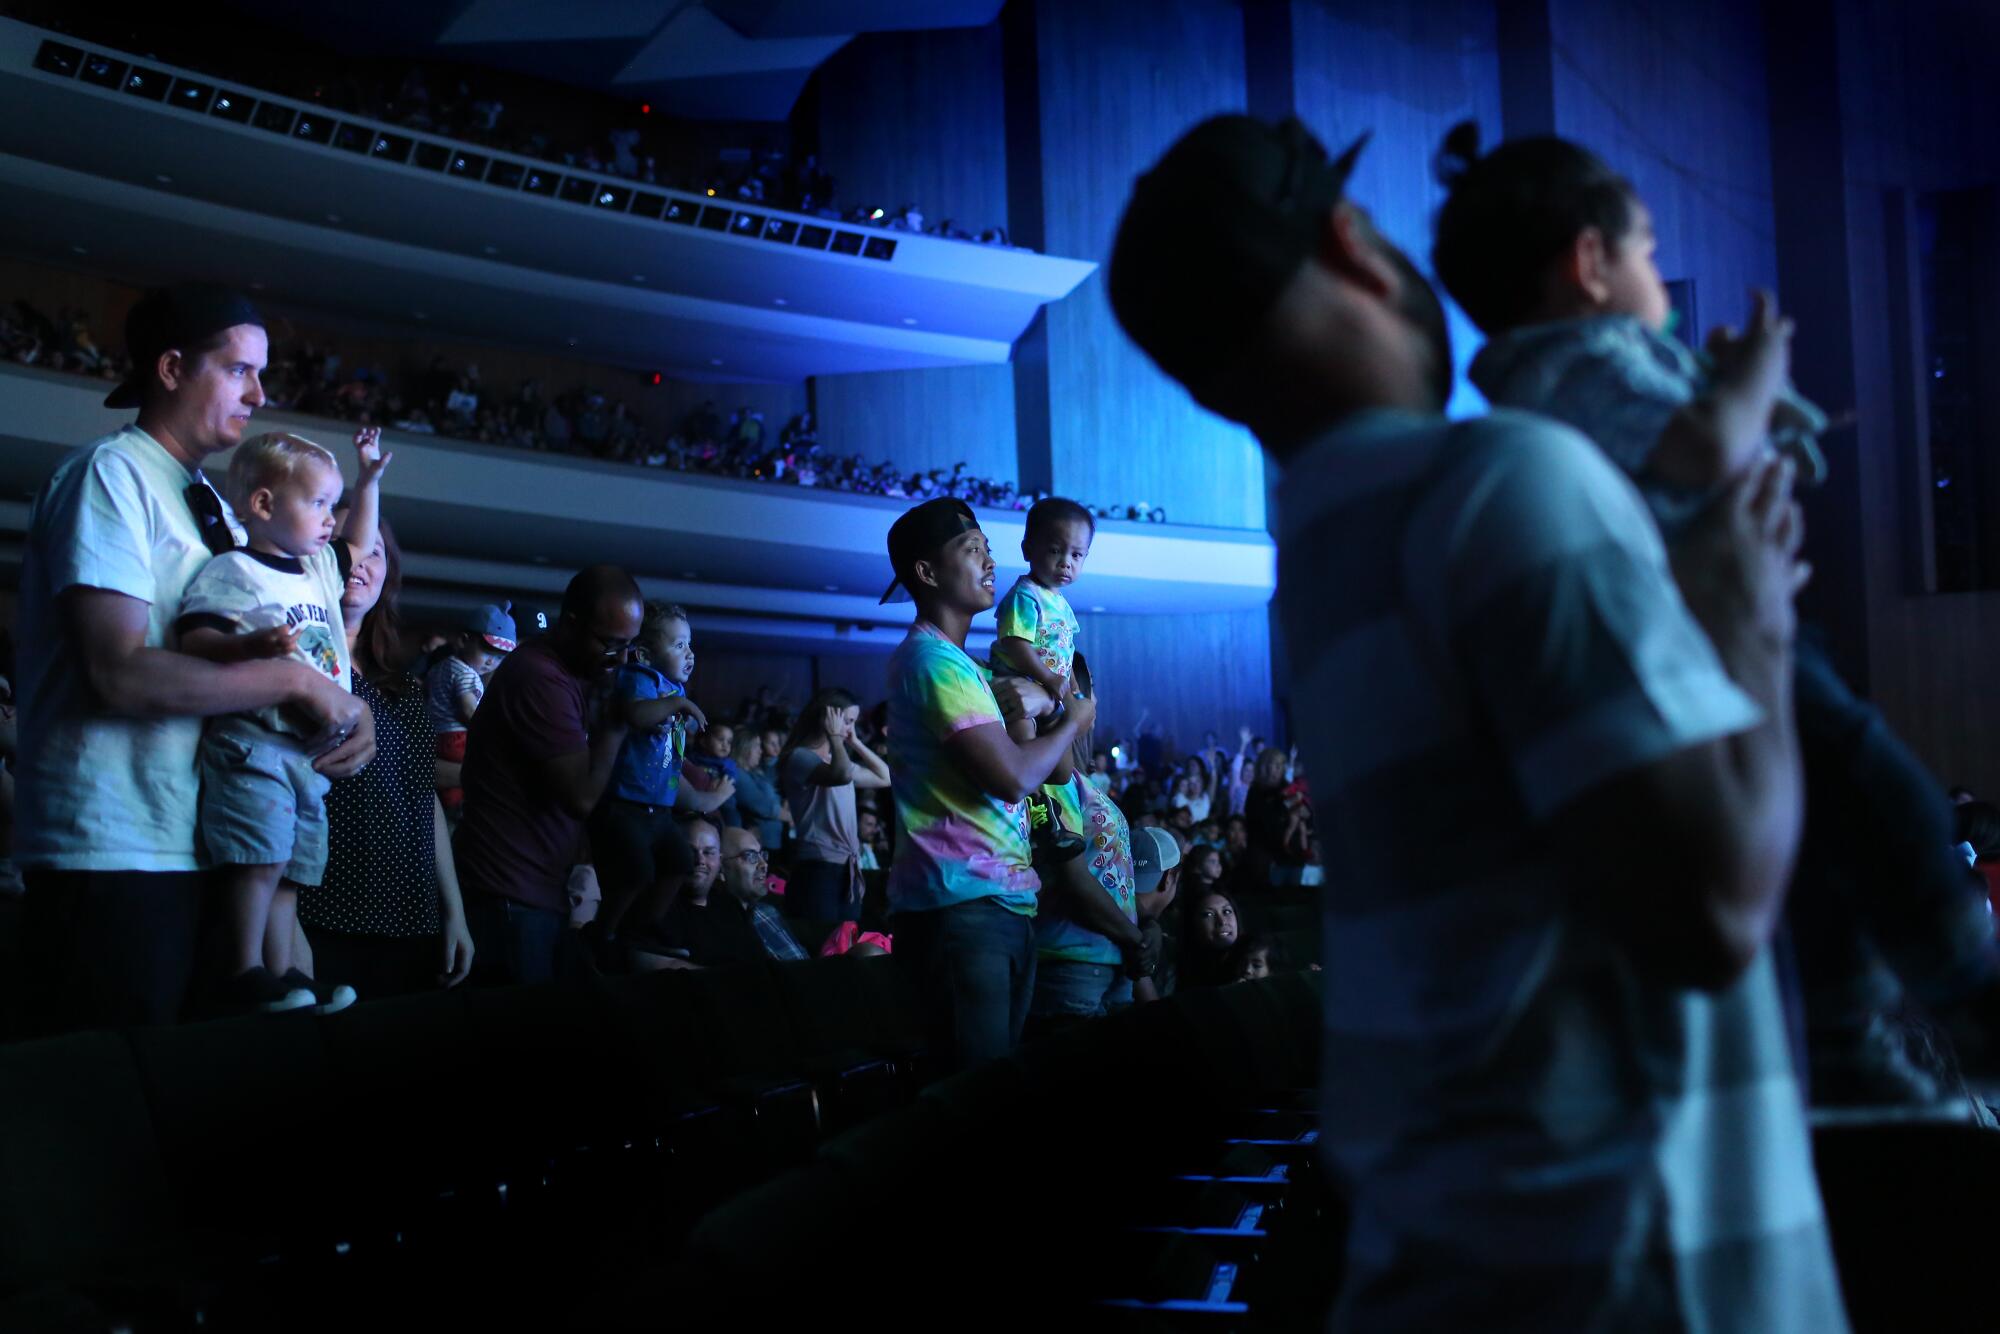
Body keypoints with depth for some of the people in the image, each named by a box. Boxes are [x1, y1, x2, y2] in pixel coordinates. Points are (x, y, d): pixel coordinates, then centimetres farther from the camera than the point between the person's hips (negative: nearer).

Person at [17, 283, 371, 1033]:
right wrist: (292, 679, -14)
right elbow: (123, 675, -21)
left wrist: (344, 711, -6)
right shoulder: (110, 474, -9)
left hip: (194, 844, 8)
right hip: (112, 853, -8)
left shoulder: (213, 509, 16)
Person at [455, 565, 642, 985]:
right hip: (512, 898, -10)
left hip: (538, 891, 10)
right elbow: (582, 796, -21)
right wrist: (615, 720, -12)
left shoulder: (565, 670, 14)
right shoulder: (540, 679, -19)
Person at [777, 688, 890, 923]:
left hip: (847, 870, 9)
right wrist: (834, 736, -9)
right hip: (818, 869, -9)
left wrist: (855, 743, 18)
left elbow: (885, 778, 22)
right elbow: (842, 775, -25)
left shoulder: (838, 759, 20)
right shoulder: (800, 757, -6)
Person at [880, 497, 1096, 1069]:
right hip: (962, 904, -10)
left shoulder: (961, 665, 22)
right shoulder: (934, 659, -10)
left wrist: (1033, 705, 3)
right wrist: (1072, 721, -2)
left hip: (1001, 901, 10)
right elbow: (1012, 776, -20)